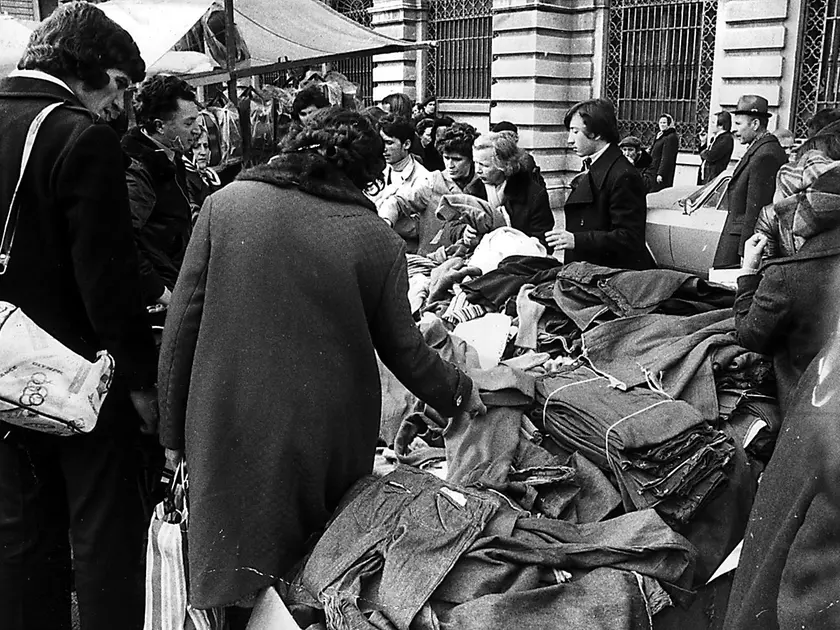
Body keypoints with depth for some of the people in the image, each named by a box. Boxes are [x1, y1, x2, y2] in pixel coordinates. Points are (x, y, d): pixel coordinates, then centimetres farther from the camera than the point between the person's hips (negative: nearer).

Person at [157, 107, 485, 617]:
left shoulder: (226, 204, -3)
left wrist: (174, 430, 6)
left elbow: (182, 326, -3)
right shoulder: (379, 240, -5)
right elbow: (403, 349, 2)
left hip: (232, 435, 0)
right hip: (332, 437, 0)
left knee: (239, 586, 13)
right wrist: (459, 393, 21)